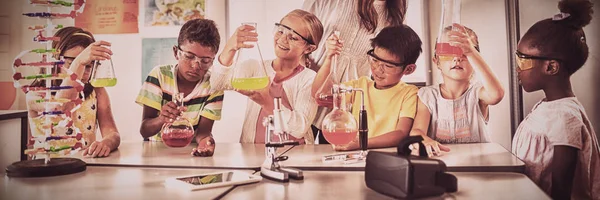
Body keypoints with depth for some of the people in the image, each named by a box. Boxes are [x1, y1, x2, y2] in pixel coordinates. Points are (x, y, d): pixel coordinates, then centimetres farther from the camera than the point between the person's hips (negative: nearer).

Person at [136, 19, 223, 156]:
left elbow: (203, 130, -11)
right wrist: (162, 119, -31)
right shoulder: (159, 75, -7)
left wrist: (204, 140, -34)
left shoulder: (214, 85, -6)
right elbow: (144, 131, -10)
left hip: (192, 152, 0)